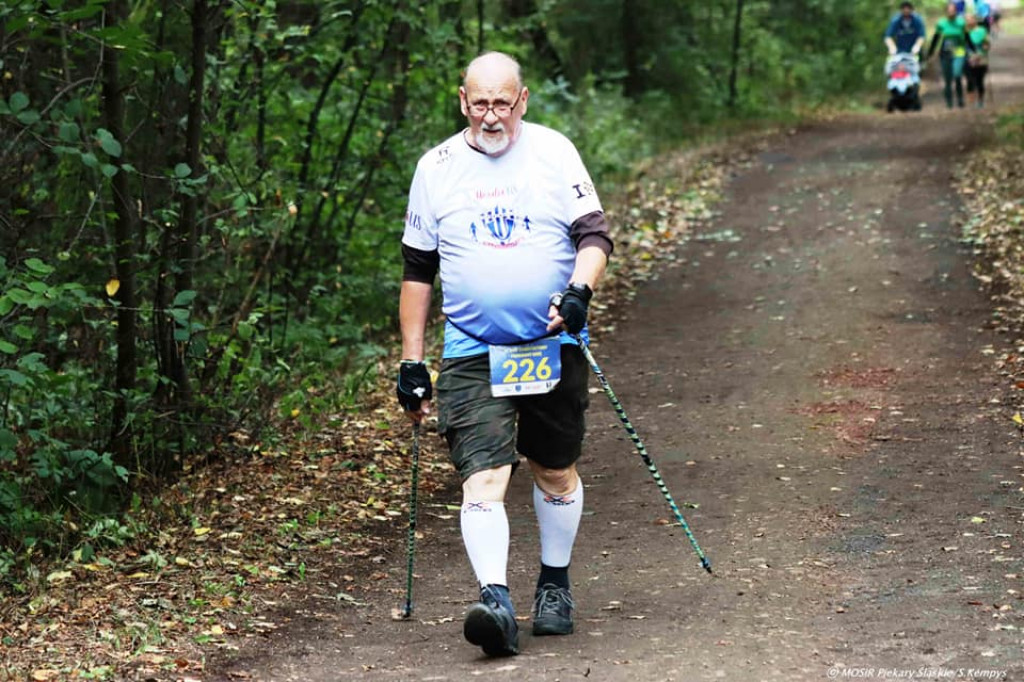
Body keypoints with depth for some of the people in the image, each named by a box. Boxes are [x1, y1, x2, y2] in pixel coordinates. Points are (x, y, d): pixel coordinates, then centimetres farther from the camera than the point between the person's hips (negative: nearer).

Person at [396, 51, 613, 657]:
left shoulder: (553, 151, 1)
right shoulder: (437, 168, 4)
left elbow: (593, 233, 1)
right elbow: (418, 270, 10)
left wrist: (579, 289, -20)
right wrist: (411, 361, 8)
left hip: (554, 348, 1)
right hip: (472, 356, -1)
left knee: (556, 473, 12)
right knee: (484, 477, -16)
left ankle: (555, 584, 32)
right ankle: (496, 601, -23)